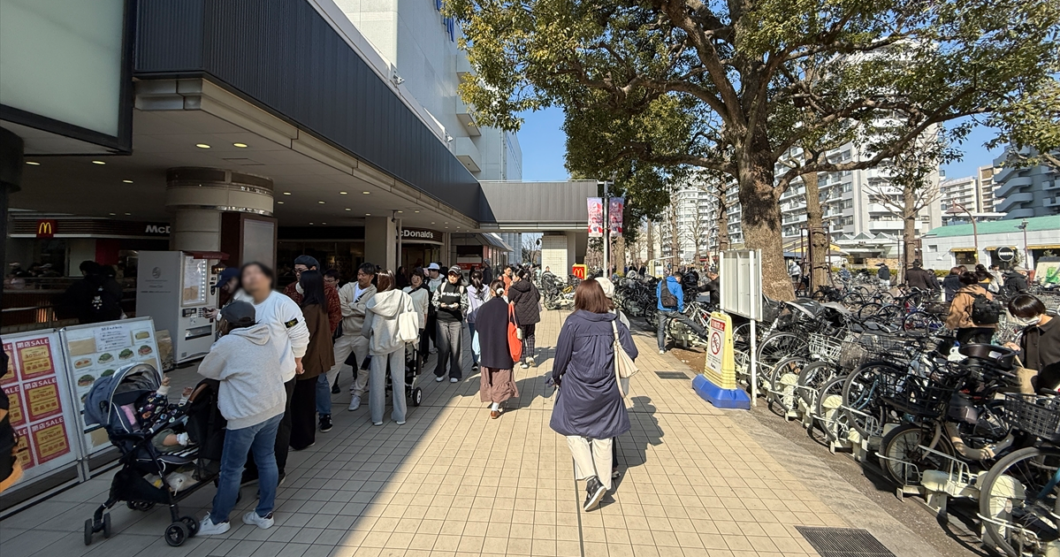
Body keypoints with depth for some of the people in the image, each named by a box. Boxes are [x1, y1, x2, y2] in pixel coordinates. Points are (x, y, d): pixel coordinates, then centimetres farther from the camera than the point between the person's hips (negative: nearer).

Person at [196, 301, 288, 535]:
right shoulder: (266, 335, 3)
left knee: (231, 469, 11)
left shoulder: (227, 344, -14)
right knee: (267, 459, 17)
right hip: (275, 406, 7)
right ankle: (265, 513, 29)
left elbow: (205, 371, 3)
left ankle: (218, 520, 28)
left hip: (247, 414, -7)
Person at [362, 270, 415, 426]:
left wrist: (370, 337, 22)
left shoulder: (373, 301, -8)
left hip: (379, 342, -1)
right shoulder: (404, 297, -10)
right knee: (398, 377, 9)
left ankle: (377, 416, 18)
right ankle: (400, 415, 16)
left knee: (378, 379, 10)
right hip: (398, 342, 1)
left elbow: (367, 326, 1)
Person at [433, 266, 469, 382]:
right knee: (443, 347, 1)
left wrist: (458, 306, -16)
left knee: (455, 347, 1)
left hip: (456, 321, 0)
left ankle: (455, 374, 10)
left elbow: (465, 305, 4)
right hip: (442, 320, 1)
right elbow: (434, 301, 10)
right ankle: (440, 372, 15)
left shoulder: (462, 289, 5)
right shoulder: (441, 287, 7)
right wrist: (440, 305, -9)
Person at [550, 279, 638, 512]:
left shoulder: (573, 322, -14)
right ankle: (604, 484, 26)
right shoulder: (613, 322, -4)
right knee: (603, 436, 16)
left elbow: (562, 355, -9)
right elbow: (631, 352, -6)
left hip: (577, 390, -3)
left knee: (574, 431, 15)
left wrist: (556, 377, 9)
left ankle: (591, 479, 1)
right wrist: (612, 364, 12)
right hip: (607, 390, 3)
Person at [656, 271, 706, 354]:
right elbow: (679, 299, -12)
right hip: (672, 310, -4)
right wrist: (681, 310, -7)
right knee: (689, 321, 10)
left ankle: (661, 349, 12)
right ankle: (703, 333, 18)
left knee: (661, 329, 12)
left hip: (661, 309, 4)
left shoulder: (661, 282, 8)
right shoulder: (677, 285, -7)